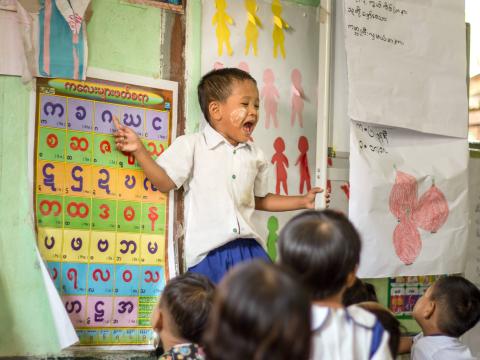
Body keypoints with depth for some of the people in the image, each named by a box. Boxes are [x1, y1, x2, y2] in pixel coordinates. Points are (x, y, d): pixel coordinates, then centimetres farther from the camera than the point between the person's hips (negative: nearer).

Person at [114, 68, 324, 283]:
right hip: (208, 251, -5)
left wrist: (303, 201, 20)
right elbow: (165, 182, -6)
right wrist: (139, 150, -15)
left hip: (249, 248, 5)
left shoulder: (255, 155, 12)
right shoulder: (191, 145, -3)